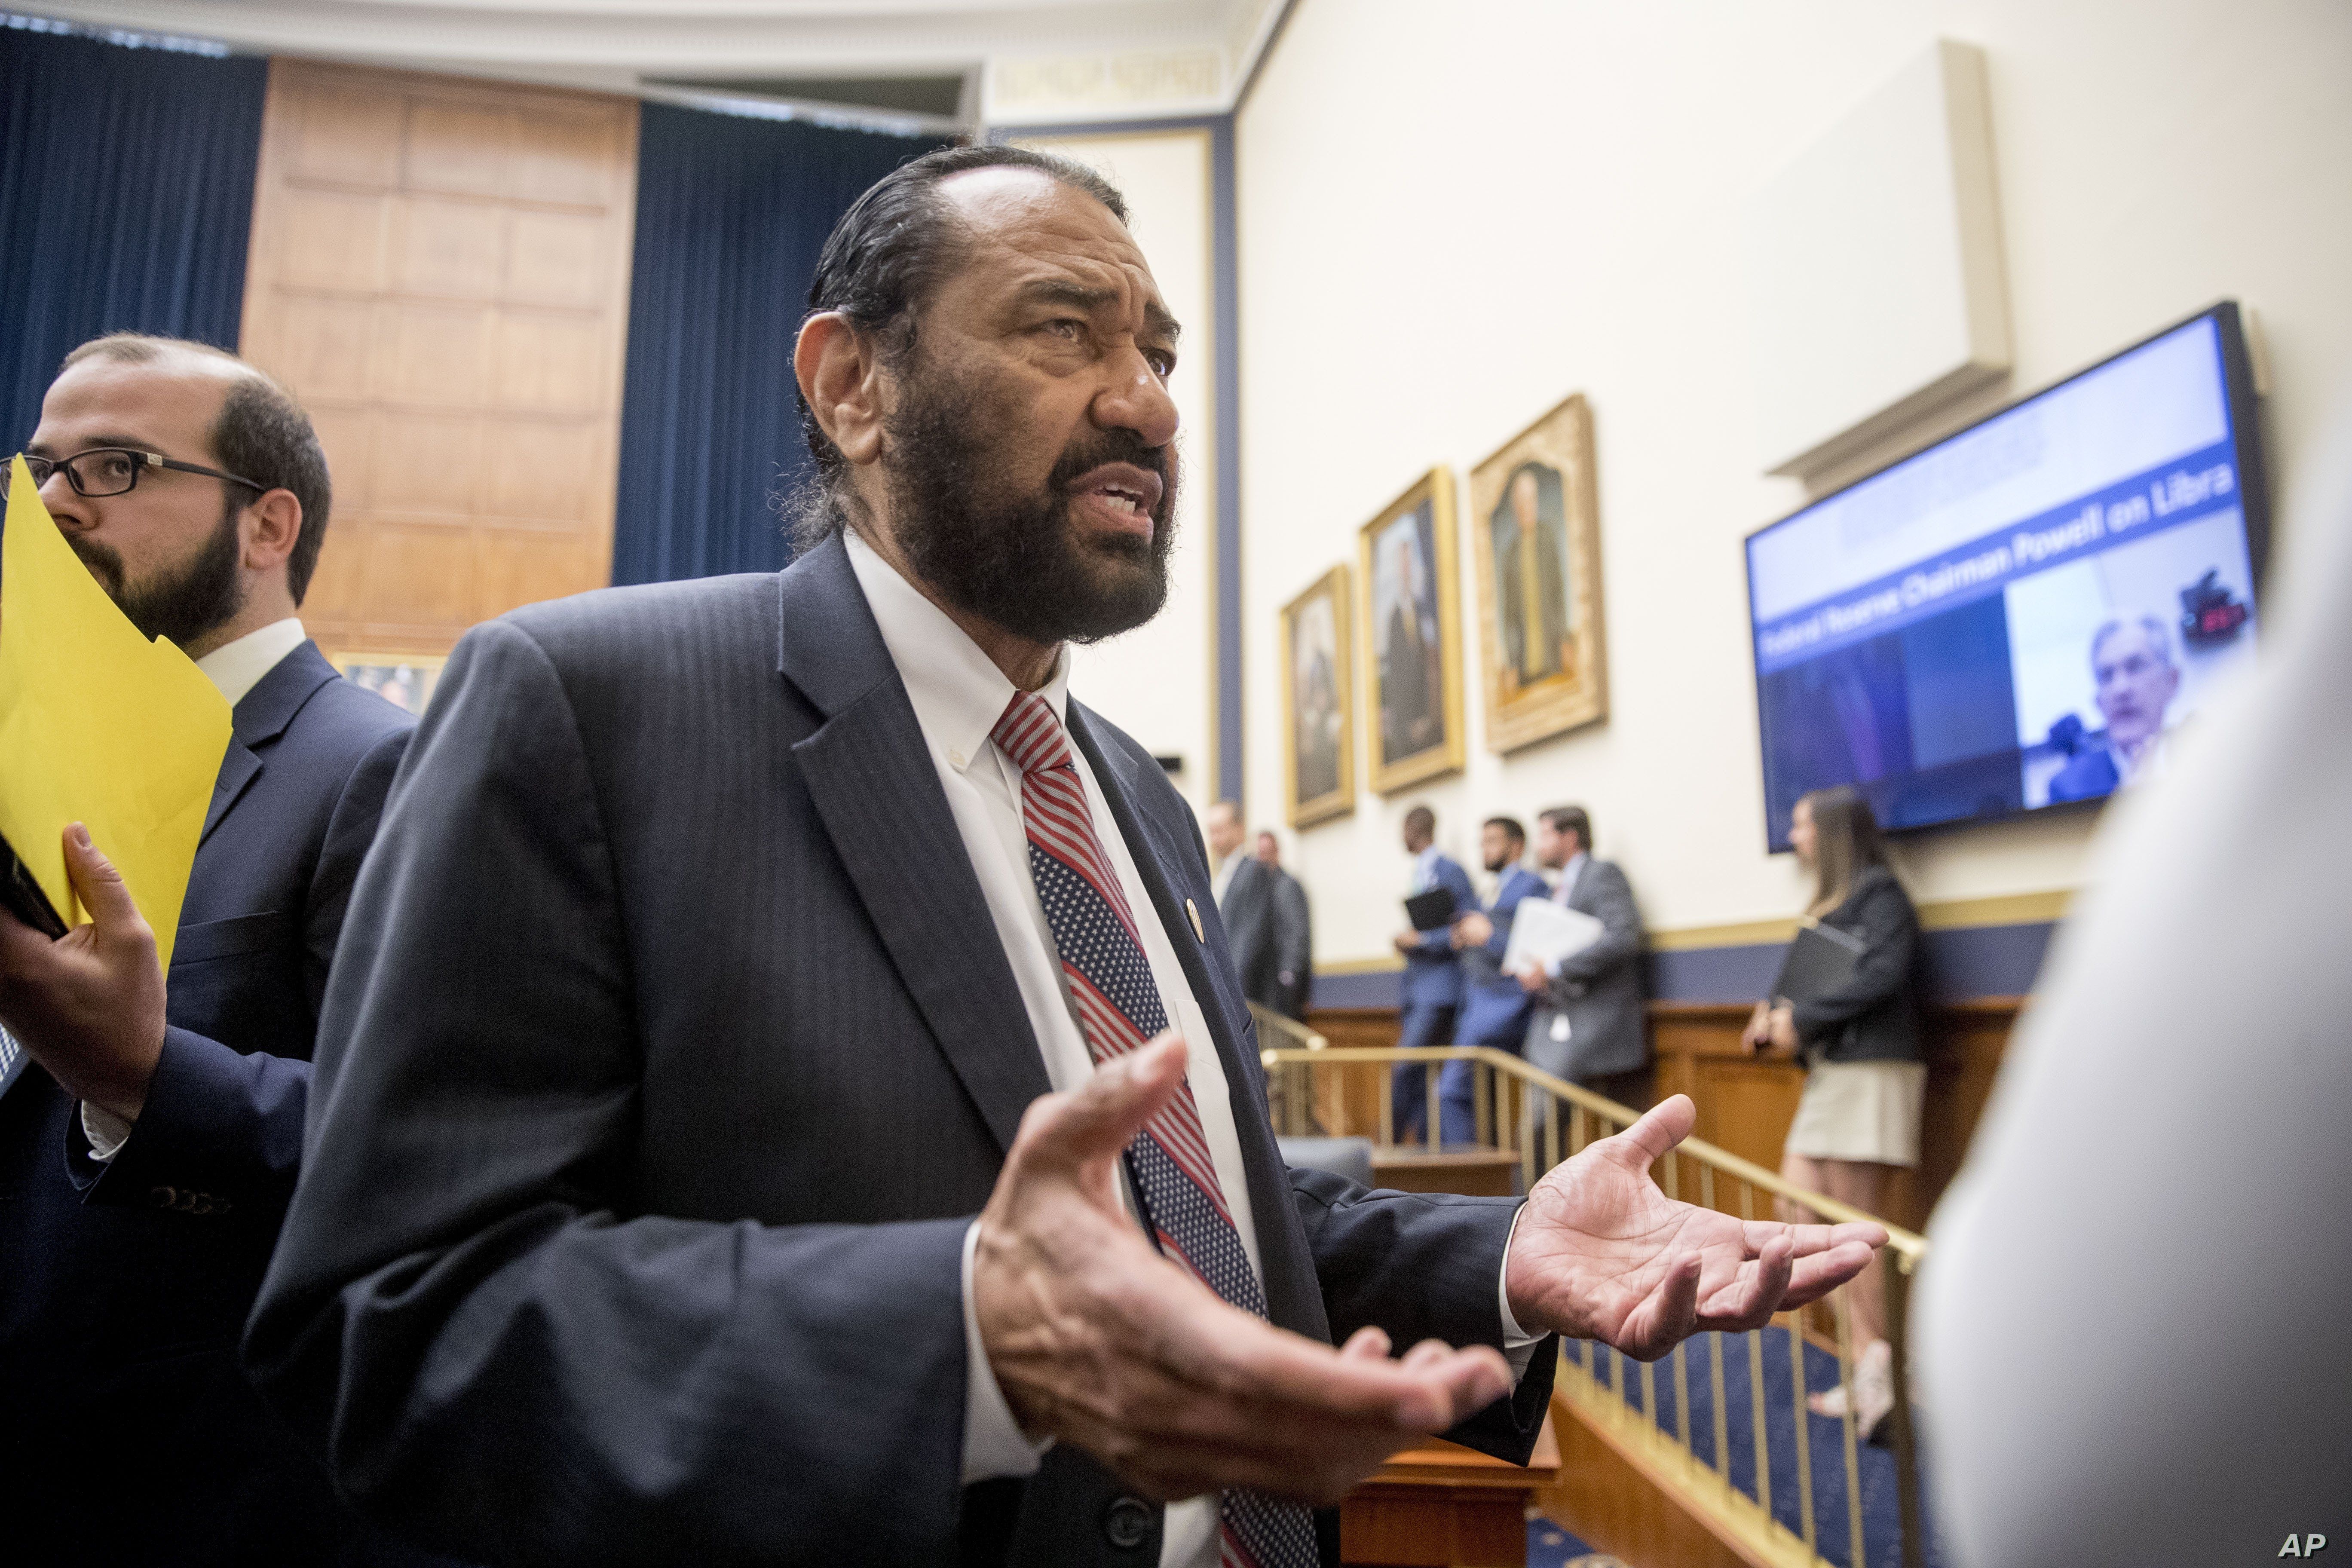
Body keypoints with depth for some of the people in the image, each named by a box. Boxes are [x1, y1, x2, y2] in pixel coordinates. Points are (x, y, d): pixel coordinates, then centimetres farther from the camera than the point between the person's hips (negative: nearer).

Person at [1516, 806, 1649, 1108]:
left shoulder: (1603, 874, -3)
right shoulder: (1559, 890, 24)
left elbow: (1622, 937, -18)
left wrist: (1552, 969, -18)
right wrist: (1529, 972, 2)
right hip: (1550, 1028, 8)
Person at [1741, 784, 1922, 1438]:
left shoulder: (1880, 893, -6)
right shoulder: (1828, 903, 18)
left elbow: (1883, 976, -19)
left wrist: (1801, 1021, -16)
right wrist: (1774, 1010, -2)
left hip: (1872, 1072, -9)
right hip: (1828, 1073, 9)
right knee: (1798, 1216, 3)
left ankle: (1878, 1373, 6)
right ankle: (1869, 1361, 9)